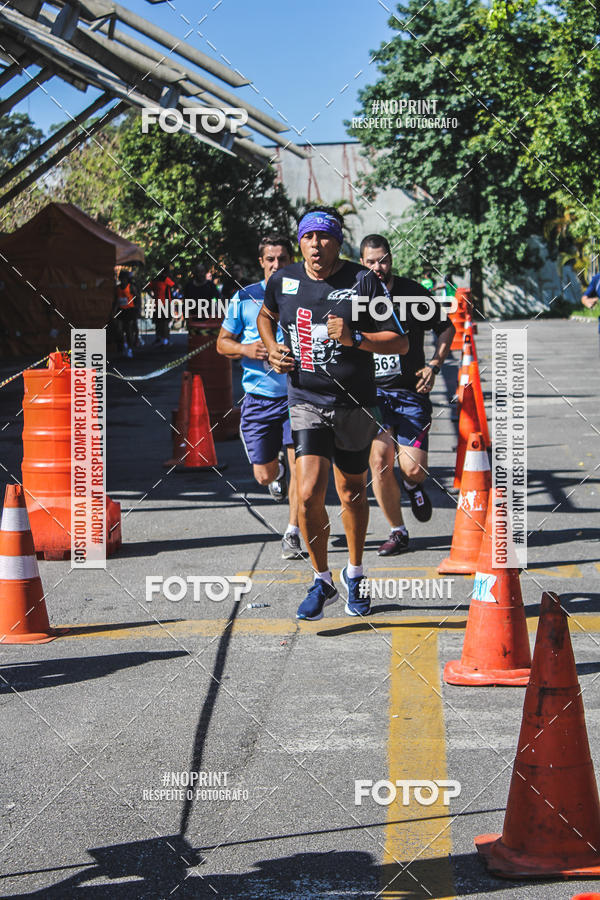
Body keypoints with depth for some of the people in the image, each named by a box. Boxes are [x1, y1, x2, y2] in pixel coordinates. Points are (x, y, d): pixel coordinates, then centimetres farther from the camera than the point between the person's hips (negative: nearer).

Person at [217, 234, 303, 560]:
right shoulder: (245, 298, 2)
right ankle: (278, 470, 42)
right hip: (259, 398, 1)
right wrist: (246, 350, -12)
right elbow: (222, 342, 9)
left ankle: (292, 534, 0)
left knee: (300, 464, -12)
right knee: (264, 475, 4)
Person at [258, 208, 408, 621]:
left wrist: (354, 338, -21)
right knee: (309, 495, -14)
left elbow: (400, 342, -6)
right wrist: (273, 347, 6)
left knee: (352, 492, 13)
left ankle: (355, 574, 36)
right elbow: (267, 316, 25)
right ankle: (322, 580, 6)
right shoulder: (284, 281, 1)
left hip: (356, 405, 0)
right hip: (307, 402, 1)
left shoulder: (363, 282, -7)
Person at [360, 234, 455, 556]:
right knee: (379, 461, -11)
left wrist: (433, 366, -1)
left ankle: (413, 486, 30)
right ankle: (397, 532, 7)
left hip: (410, 392, -1)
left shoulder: (413, 293, -2)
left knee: (413, 469, -9)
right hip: (372, 393, 1)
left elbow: (446, 329, 11)